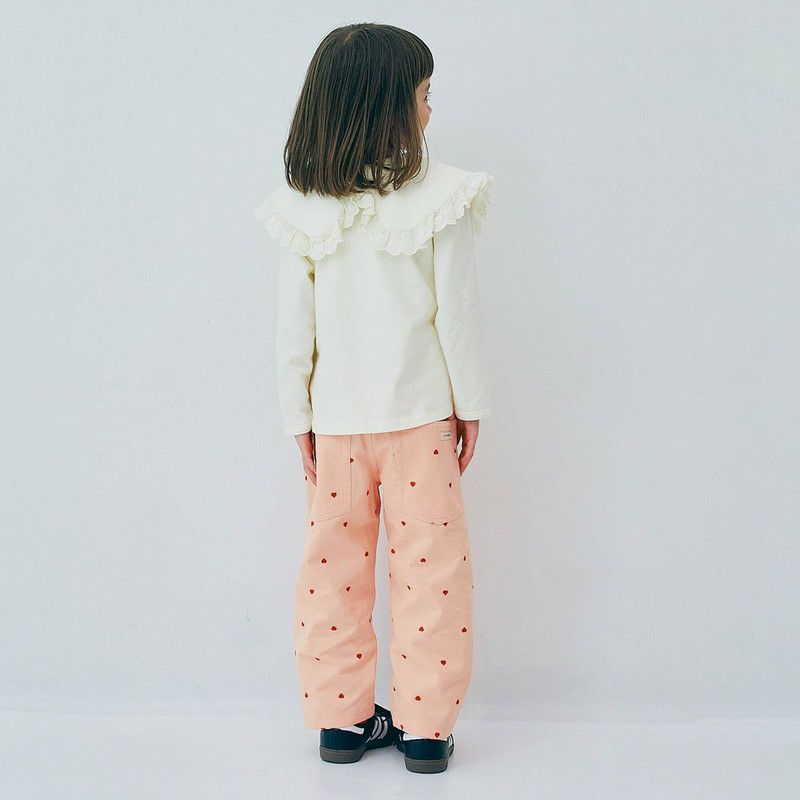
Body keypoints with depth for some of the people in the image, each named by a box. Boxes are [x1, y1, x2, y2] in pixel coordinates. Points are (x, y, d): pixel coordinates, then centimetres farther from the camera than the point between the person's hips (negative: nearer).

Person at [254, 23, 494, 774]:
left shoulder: (302, 206, -2)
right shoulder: (439, 195, -10)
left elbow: (293, 323, 0)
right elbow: (457, 311, -7)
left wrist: (298, 418, 8)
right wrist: (471, 404, 3)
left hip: (335, 419, 3)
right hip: (418, 410, -2)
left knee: (335, 566, 13)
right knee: (428, 567, 7)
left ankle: (342, 718, 23)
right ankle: (425, 727, 15)